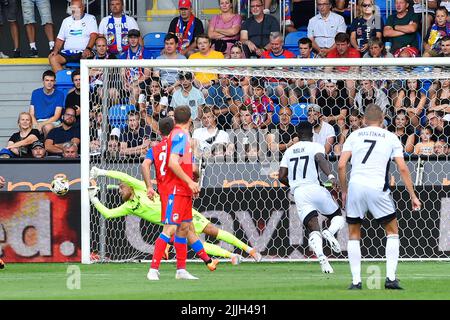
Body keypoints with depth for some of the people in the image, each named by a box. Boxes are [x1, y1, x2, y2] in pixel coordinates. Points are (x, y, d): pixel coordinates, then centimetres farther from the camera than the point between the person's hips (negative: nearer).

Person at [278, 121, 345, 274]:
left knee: (314, 231, -4)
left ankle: (321, 256, -31)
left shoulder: (289, 151, 19)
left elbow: (281, 176, 15)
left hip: (298, 193, 3)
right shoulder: (315, 146, 6)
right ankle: (330, 231, -19)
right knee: (338, 217, 16)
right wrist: (330, 176, -29)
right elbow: (320, 159, -17)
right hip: (314, 188, -3)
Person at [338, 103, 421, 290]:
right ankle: (391, 277, 3)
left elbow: (341, 165, 4)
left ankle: (356, 280, 7)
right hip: (378, 188, -1)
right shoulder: (391, 138, 10)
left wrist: (344, 191, 15)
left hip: (355, 186, 1)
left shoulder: (354, 135, 13)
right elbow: (402, 168, 3)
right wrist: (412, 195, 7)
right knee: (392, 231, 16)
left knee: (354, 234, 15)